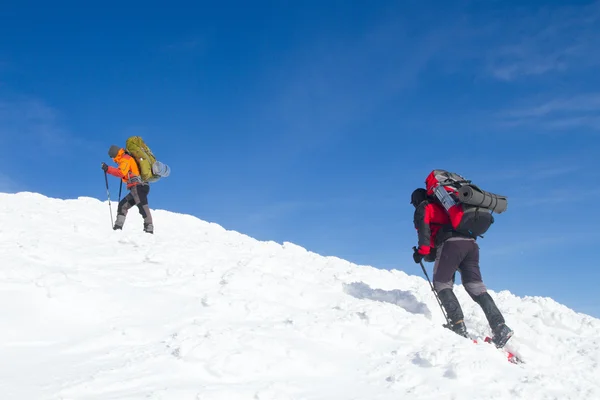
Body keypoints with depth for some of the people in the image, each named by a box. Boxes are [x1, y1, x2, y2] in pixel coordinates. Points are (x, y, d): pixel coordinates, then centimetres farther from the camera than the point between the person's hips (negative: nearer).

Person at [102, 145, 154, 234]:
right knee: (123, 205, 13)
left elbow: (121, 173, -19)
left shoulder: (125, 159, -2)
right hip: (137, 187, 11)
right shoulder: (126, 160, 27)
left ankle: (149, 229, -27)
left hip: (138, 186, -11)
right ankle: (118, 227, 12)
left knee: (142, 206, -19)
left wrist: (108, 169, -17)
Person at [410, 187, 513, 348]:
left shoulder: (423, 208, 17)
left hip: (451, 243, -7)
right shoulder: (443, 205, 38)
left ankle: (459, 326, -16)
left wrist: (422, 250, -6)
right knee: (475, 286, 3)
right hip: (471, 243, 7)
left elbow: (423, 228, -2)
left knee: (441, 284, 1)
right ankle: (500, 327, -10)